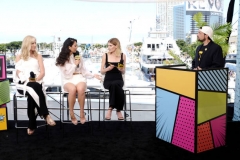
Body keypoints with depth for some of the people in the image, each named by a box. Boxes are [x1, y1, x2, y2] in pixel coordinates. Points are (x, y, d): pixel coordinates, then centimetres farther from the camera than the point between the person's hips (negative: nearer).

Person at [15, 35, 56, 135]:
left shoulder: (38, 56, 21)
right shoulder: (19, 56, 18)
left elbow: (42, 72, 8)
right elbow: (18, 72, 5)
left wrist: (35, 80, -13)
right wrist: (27, 81, -15)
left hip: (36, 83, 1)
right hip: (23, 84, -1)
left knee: (32, 92, -36)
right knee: (33, 88, -38)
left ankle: (31, 125, -36)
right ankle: (46, 115, -38)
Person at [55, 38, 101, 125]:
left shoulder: (78, 56, 12)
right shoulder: (62, 60, 2)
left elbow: (84, 71, 15)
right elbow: (66, 75, -4)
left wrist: (93, 75, 2)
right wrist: (75, 65, -6)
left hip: (79, 78, 2)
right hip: (68, 80, -2)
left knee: (80, 89, -35)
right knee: (72, 89, -38)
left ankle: (82, 113, -21)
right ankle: (71, 114, -23)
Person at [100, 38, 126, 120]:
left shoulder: (122, 56, 3)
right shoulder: (105, 55, 2)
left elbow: (123, 72, 10)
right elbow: (102, 71, 5)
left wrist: (121, 69, -12)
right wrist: (108, 68, -15)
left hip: (118, 80, 1)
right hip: (108, 80, 0)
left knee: (114, 84, -36)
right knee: (116, 87, -35)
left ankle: (110, 108, -23)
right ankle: (118, 110, -22)